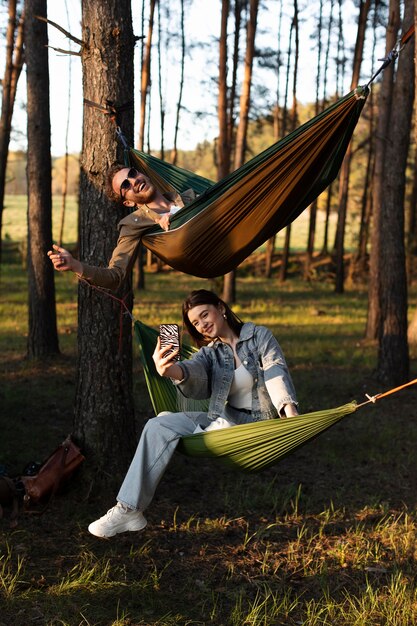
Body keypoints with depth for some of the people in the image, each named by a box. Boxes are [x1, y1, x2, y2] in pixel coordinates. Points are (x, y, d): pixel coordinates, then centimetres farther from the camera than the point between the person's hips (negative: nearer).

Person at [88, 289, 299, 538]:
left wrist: (291, 414, -31)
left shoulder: (259, 336, 3)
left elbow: (276, 373, -13)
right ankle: (128, 509, -17)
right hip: (225, 420, 5)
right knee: (159, 426, -15)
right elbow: (193, 371, -12)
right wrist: (171, 369, -37)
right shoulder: (210, 353, 12)